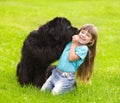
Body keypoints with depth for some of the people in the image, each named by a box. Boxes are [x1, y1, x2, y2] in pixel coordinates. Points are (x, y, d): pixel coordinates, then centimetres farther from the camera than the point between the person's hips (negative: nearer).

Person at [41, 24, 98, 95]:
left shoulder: (84, 48, -10)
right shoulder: (71, 42, 10)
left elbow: (71, 58, -20)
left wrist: (74, 44, -12)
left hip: (67, 76, -7)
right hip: (56, 72, 7)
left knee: (55, 92, -18)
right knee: (44, 90, 3)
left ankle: (71, 86, 6)